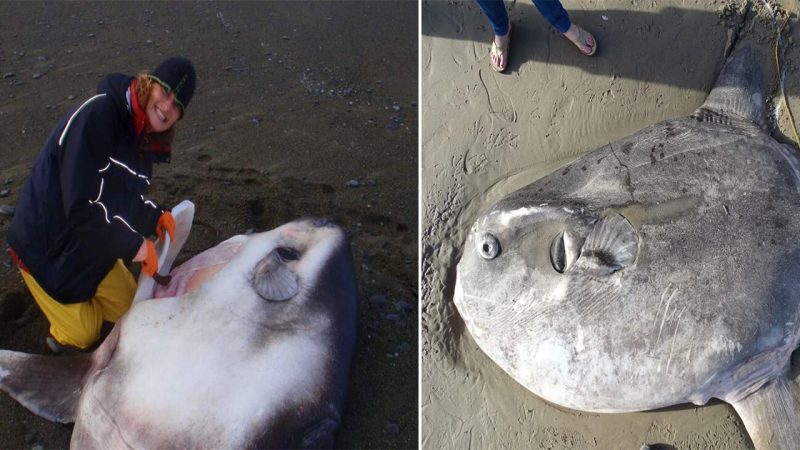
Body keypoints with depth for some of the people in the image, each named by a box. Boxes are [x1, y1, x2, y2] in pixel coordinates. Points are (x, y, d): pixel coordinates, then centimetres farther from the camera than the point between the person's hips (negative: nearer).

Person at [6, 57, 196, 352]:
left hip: (95, 248, 8)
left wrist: (154, 216, -11)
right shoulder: (97, 115, -32)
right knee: (84, 335, 7)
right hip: (48, 250, -8)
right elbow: (81, 206, -36)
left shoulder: (144, 140, -3)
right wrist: (133, 244, -29)